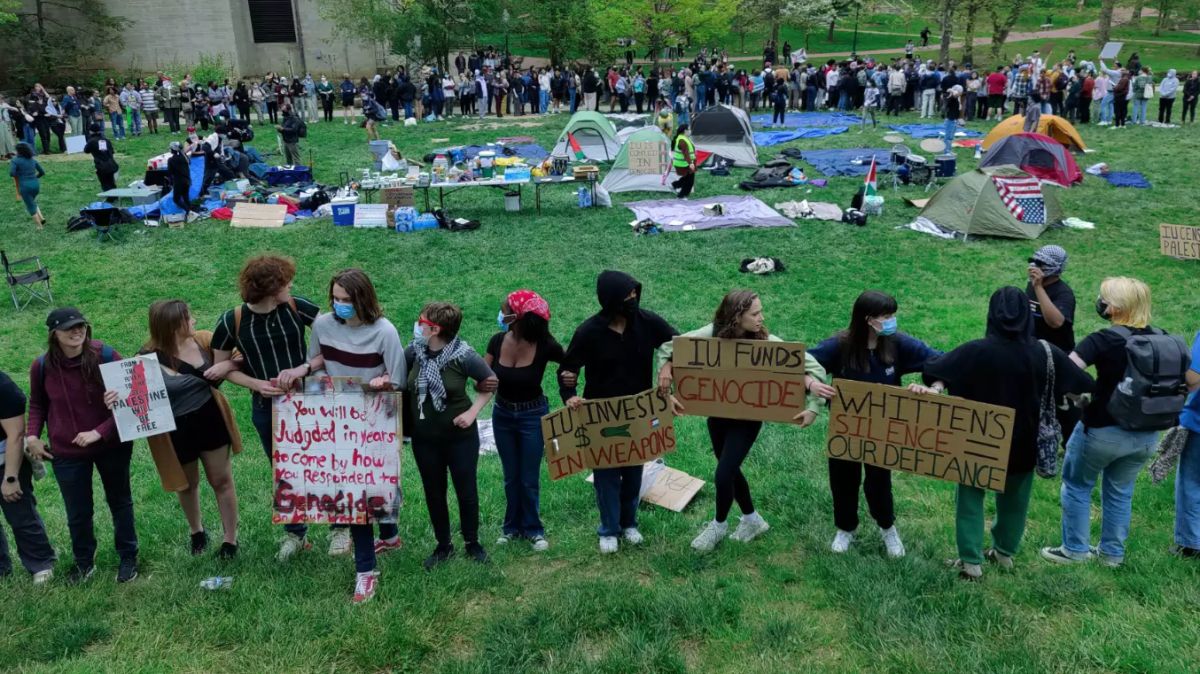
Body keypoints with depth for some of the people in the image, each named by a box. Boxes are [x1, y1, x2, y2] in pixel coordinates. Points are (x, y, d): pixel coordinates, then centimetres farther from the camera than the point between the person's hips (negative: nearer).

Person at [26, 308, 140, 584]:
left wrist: (100, 432, -23)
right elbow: (37, 404, 8)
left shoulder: (106, 356, -19)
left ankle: (128, 556, 37)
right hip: (67, 453, 2)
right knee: (77, 512, 13)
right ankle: (83, 561, 38)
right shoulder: (42, 366, -11)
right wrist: (32, 436, -7)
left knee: (120, 501, 17)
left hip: (112, 446, -1)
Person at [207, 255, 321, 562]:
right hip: (267, 407, 1)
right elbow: (221, 366, 0)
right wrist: (257, 384, -14)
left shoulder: (297, 307, -14)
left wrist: (304, 368, -24)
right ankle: (295, 533, 38)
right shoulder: (232, 322, -12)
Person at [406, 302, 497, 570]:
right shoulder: (415, 350, -8)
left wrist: (472, 412, -14)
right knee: (433, 493, 15)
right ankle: (443, 546, 34)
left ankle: (472, 543, 32)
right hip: (424, 439, 4)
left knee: (466, 491, 10)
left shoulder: (463, 355, -19)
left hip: (460, 437, -3)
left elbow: (490, 383, -5)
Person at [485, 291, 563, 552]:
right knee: (511, 477, 18)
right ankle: (512, 525, 35)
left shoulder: (544, 346, -22)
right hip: (502, 414, 3)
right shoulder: (498, 341, -13)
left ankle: (532, 529, 28)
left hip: (533, 416, -3)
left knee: (529, 478, 8)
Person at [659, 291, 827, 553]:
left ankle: (719, 525, 26)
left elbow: (813, 366, -18)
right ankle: (752, 520, 43)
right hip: (718, 414, 3)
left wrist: (813, 407, -27)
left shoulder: (767, 341, -20)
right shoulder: (713, 333, -16)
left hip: (747, 419, -3)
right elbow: (667, 348, -13)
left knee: (723, 476, -5)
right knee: (730, 470, 18)